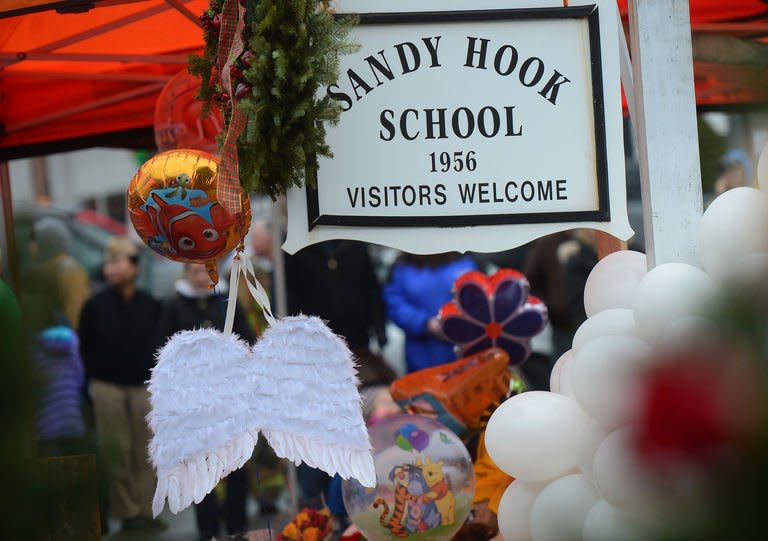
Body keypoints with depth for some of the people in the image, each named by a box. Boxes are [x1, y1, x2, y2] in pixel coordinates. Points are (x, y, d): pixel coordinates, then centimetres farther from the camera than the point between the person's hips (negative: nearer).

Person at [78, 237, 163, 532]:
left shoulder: (151, 305, 5)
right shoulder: (95, 305, 3)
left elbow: (161, 343, 8)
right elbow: (85, 348, 4)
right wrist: (91, 382, -1)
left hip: (144, 386, 1)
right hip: (107, 387, -1)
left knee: (144, 453, 1)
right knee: (116, 452, -1)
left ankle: (144, 510, 7)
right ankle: (126, 511, 4)